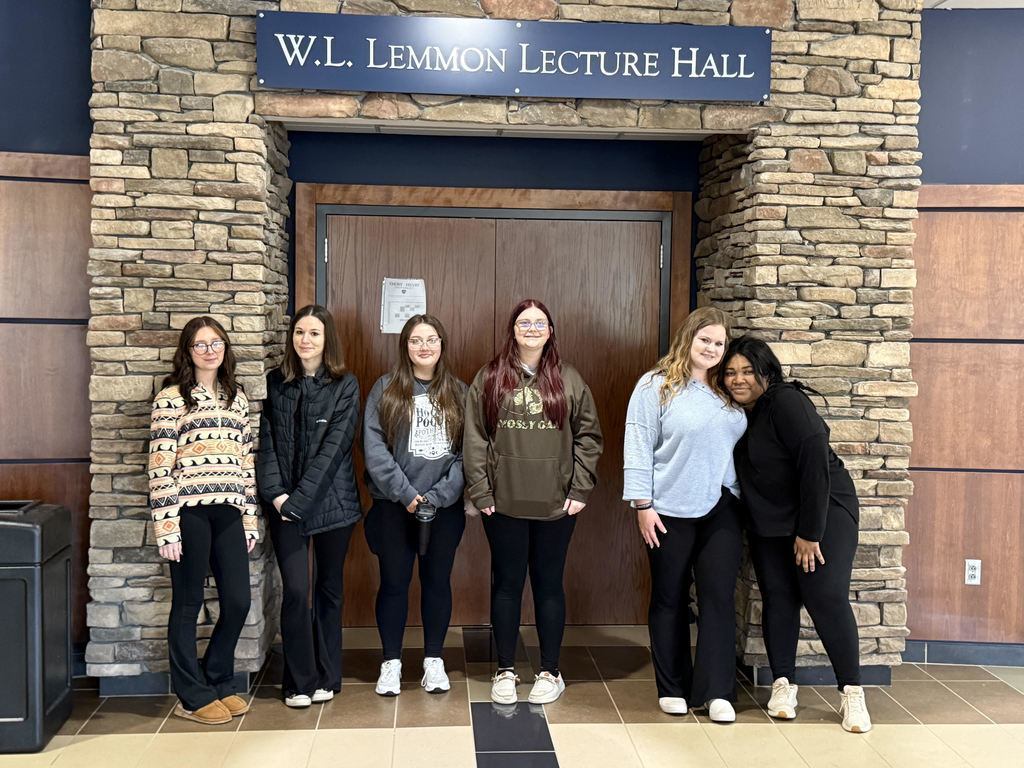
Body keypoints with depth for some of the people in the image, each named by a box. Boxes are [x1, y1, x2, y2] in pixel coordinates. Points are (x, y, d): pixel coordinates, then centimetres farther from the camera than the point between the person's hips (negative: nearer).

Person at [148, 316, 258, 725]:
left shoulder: (237, 398, 14)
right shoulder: (170, 398, -3)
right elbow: (160, 466, -7)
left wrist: (250, 517, 11)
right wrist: (166, 526, -12)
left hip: (229, 512, 5)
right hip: (189, 512, -5)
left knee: (238, 601, 6)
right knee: (188, 605, 6)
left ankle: (219, 682, 26)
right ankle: (192, 697, 19)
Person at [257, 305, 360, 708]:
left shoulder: (345, 386, -2)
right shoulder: (275, 383, 5)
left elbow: (333, 447, -10)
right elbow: (266, 442, 1)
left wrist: (300, 499, -15)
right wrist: (276, 494, -11)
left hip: (332, 502, -1)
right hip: (284, 504, 1)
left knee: (329, 589, 9)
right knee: (296, 590, -5)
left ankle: (326, 676, 23)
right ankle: (299, 681, 10)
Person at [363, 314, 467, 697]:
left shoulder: (458, 393, 5)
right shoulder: (385, 389, 1)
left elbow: (467, 451, -1)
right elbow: (373, 446, -7)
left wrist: (438, 495, -12)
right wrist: (405, 492, -14)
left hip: (444, 505, 2)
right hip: (395, 505, -1)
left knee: (437, 581, 9)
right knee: (394, 583, 5)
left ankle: (433, 660, 23)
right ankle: (391, 662, 18)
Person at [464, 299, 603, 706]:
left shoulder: (569, 380, 5)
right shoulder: (489, 379, 3)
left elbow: (588, 436, 4)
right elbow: (475, 439, 0)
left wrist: (580, 489, -3)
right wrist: (480, 491, -6)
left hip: (556, 504, 0)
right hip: (503, 503, 0)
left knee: (549, 584, 9)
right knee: (507, 584, 9)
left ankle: (550, 672, 22)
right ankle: (505, 671, 21)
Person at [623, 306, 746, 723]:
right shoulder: (656, 385, -5)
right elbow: (638, 447, -8)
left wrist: (744, 500, 12)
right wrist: (643, 504, -12)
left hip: (721, 511, 4)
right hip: (670, 512, -4)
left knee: (720, 596, 1)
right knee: (669, 599, 8)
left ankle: (717, 691, 9)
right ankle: (672, 688, 20)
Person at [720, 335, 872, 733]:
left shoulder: (787, 403, -20)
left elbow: (815, 462, -24)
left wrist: (810, 532, -22)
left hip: (824, 512, -7)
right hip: (769, 522, 7)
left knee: (827, 598, -10)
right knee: (777, 598, 3)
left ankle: (851, 693, 0)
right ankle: (783, 685, 13)